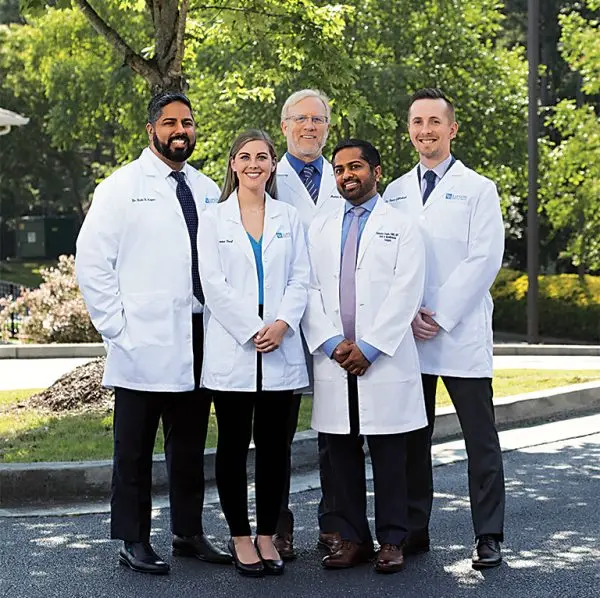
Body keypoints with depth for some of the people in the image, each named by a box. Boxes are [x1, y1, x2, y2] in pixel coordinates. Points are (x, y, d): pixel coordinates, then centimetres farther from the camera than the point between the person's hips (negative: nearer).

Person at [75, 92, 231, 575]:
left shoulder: (207, 190, 13)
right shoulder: (123, 186, -2)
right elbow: (91, 260, -5)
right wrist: (116, 326, -9)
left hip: (198, 339, 5)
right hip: (144, 342, -5)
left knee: (190, 445, 12)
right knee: (135, 447, 2)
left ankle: (189, 533, 22)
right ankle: (134, 541, 11)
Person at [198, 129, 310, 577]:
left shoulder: (289, 218, 11)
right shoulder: (214, 219, 5)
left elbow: (301, 278, 5)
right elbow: (213, 284, -3)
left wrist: (282, 323, -11)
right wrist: (252, 330, -12)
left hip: (282, 349, 2)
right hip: (232, 349, -2)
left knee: (275, 444, 4)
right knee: (234, 443, 2)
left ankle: (268, 535, 13)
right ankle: (240, 536, 11)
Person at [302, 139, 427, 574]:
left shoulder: (402, 228, 3)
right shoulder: (320, 228, 14)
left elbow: (405, 296, -6)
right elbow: (310, 290, 7)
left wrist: (368, 348, -12)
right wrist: (331, 342, -7)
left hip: (385, 362, -3)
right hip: (333, 361, 3)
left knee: (388, 456, 1)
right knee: (342, 454, 6)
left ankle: (392, 541, 9)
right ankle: (352, 539, 15)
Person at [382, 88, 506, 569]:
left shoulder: (478, 189, 3)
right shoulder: (394, 193, 13)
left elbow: (485, 259, -6)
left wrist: (440, 316, -12)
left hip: (461, 334, -3)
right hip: (405, 334, 3)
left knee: (481, 438, 0)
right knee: (411, 438, 8)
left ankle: (489, 536, 6)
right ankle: (413, 531, 17)